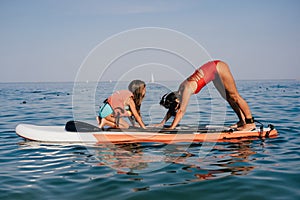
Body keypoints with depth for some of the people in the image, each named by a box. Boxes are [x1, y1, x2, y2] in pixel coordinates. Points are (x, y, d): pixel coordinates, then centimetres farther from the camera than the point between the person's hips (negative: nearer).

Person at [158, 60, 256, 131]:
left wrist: (171, 128, -29)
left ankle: (250, 122, -1)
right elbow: (171, 110, 7)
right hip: (214, 70, 8)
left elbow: (181, 111, -29)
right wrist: (162, 123, 4)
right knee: (228, 98, 11)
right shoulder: (179, 92, -5)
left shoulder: (187, 89, -28)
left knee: (234, 96, -5)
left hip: (218, 68, -7)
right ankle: (242, 121, 18)